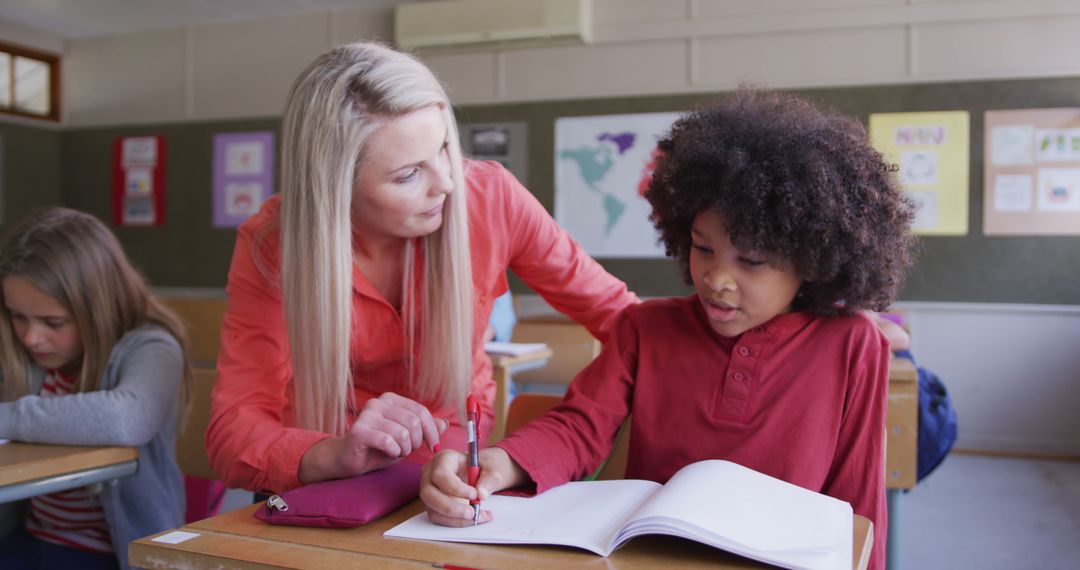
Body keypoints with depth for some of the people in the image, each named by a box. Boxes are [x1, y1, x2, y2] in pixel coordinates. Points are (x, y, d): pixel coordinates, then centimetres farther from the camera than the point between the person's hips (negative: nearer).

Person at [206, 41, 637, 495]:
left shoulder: (490, 197, -17)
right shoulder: (272, 246, -18)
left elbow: (610, 310, -4)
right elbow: (234, 432, -22)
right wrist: (337, 455, -41)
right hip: (333, 481, 0)